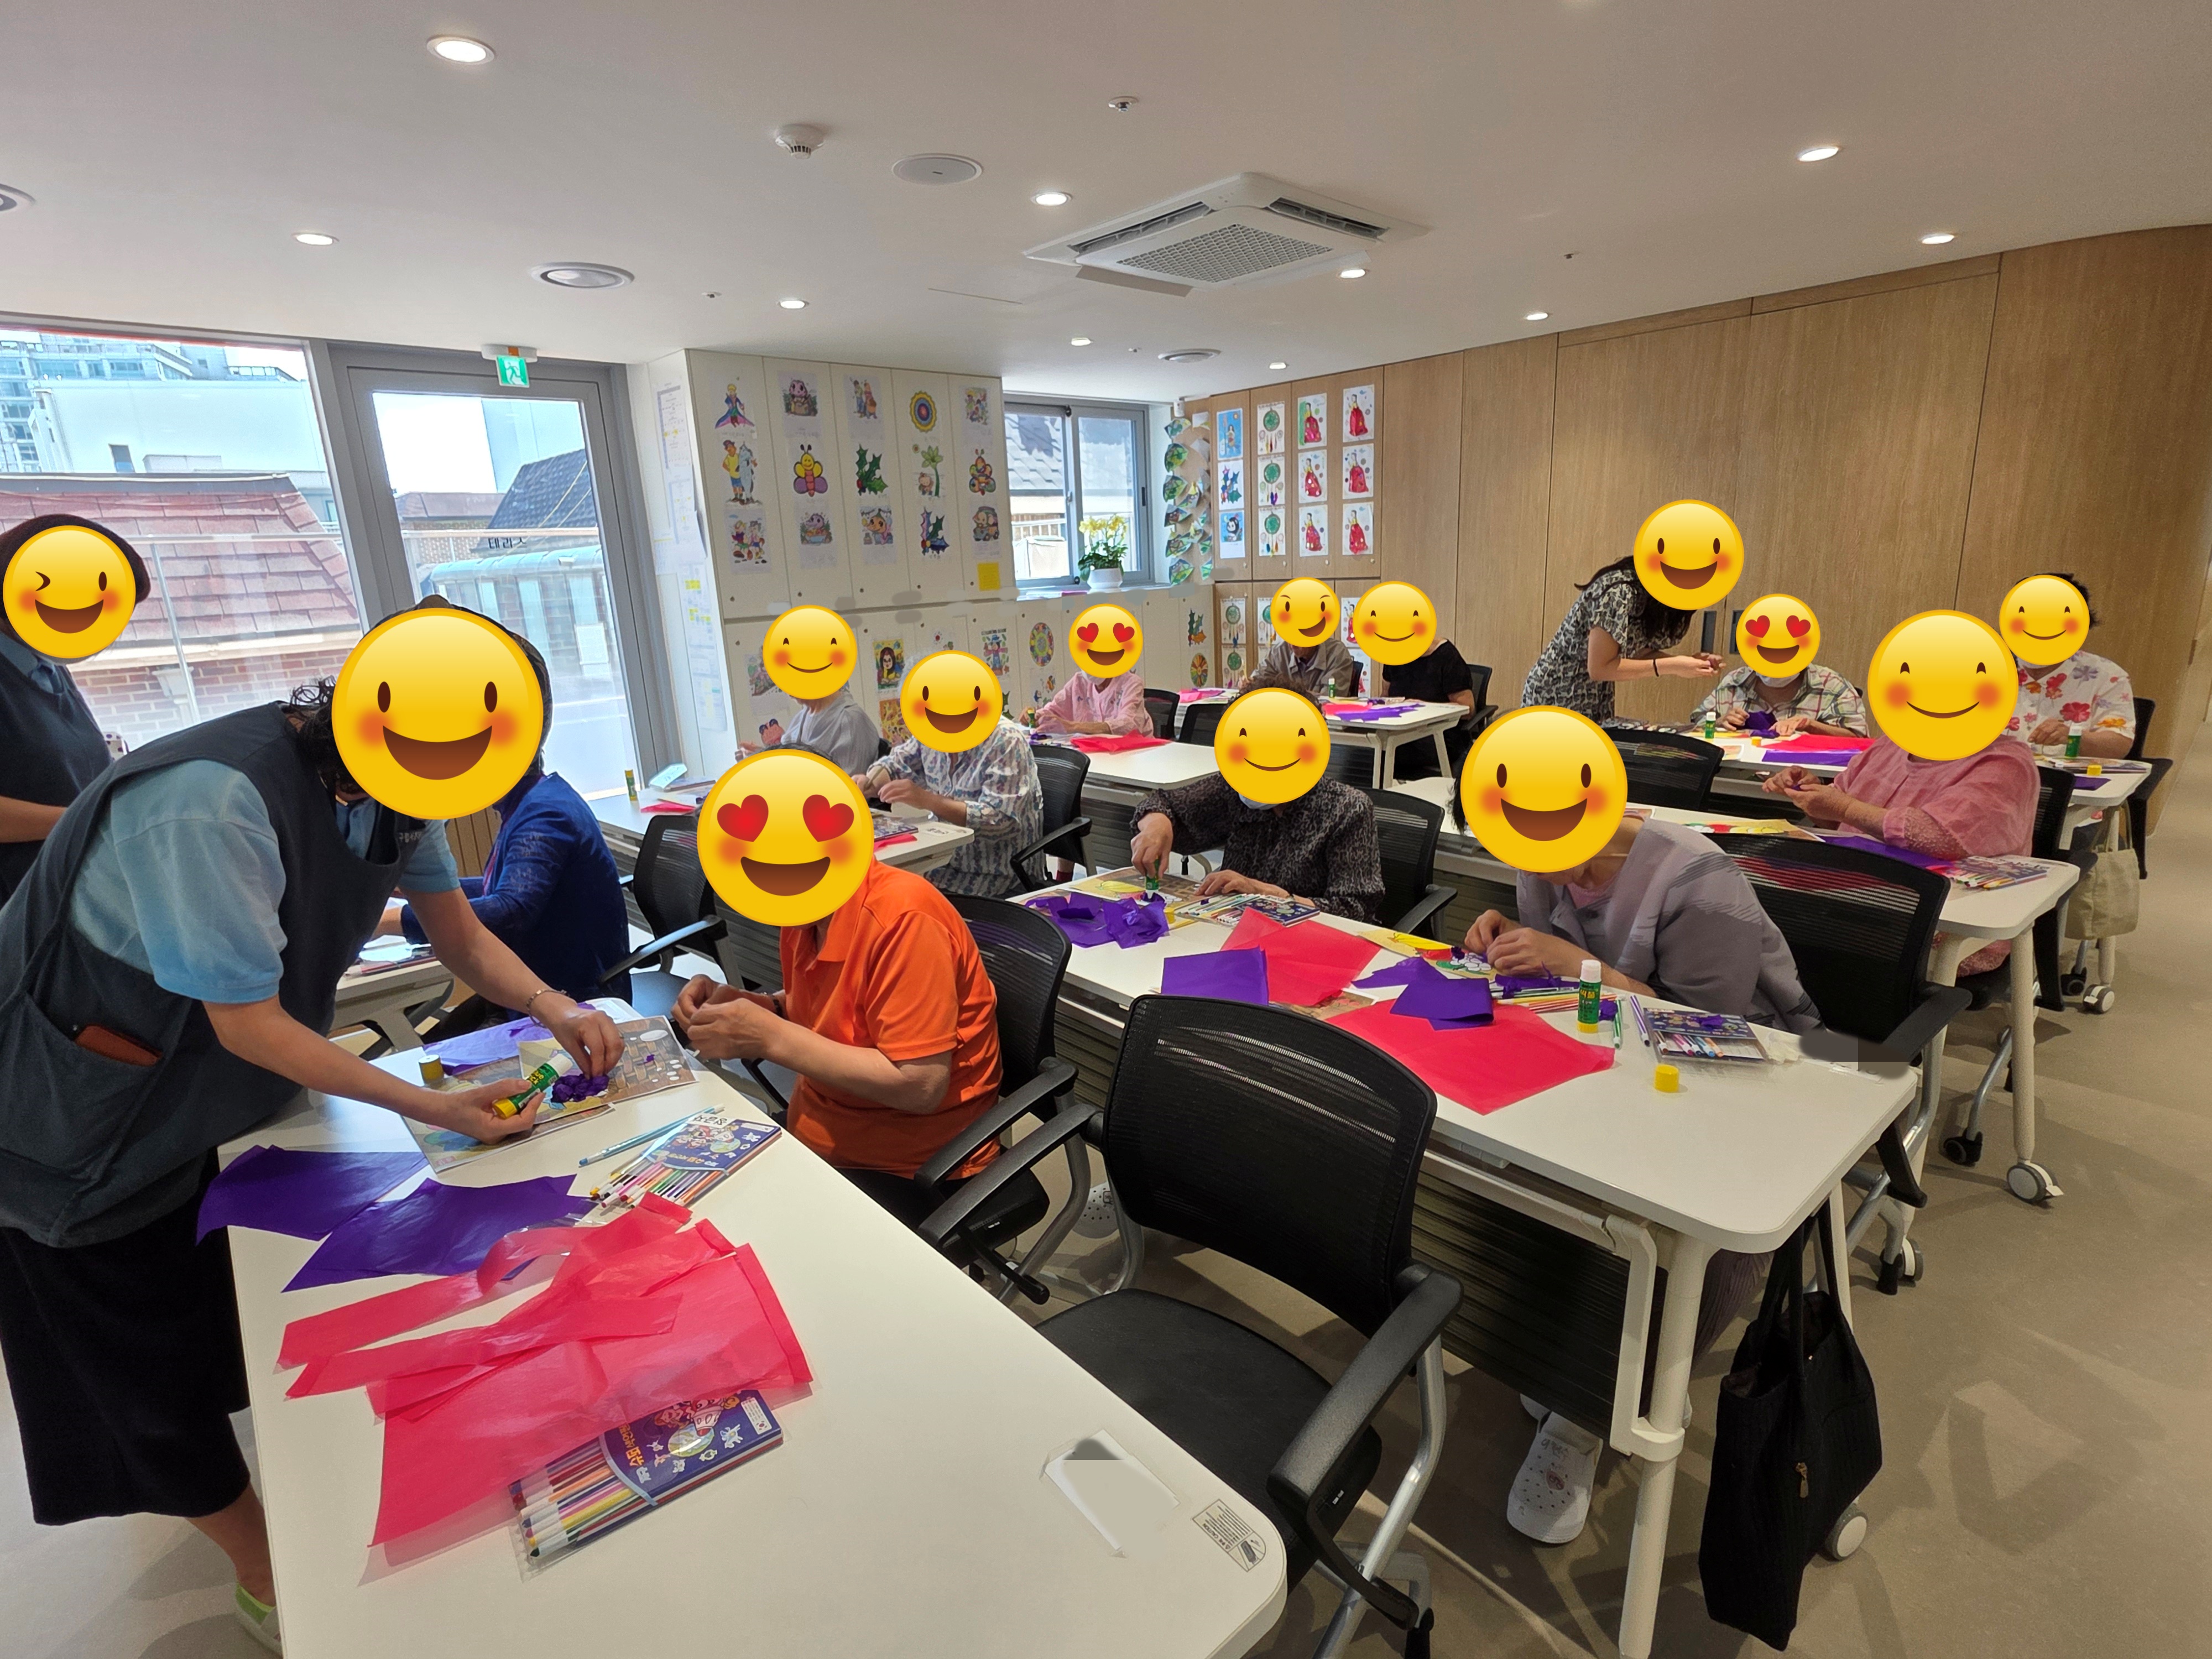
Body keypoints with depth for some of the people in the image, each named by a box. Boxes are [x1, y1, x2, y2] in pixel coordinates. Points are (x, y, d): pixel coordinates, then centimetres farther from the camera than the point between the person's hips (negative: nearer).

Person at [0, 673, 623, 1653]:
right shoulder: (211, 803, -38)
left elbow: (462, 937, -6)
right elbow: (247, 1024, -32)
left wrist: (553, 1007, -23)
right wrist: (433, 1108, -32)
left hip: (232, 1093, 7)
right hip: (88, 1123, -6)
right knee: (161, 1372, 11)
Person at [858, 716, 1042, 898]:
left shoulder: (1006, 741, -20)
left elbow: (999, 821, -27)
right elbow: (897, 764, 16)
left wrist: (928, 801, -33)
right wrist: (868, 782, -7)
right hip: (944, 860, 7)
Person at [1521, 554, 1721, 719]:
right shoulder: (1620, 593, -24)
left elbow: (1637, 653, 5)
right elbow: (1599, 667, -25)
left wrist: (1688, 661, -9)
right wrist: (1670, 667, -24)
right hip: (1555, 701, -8)